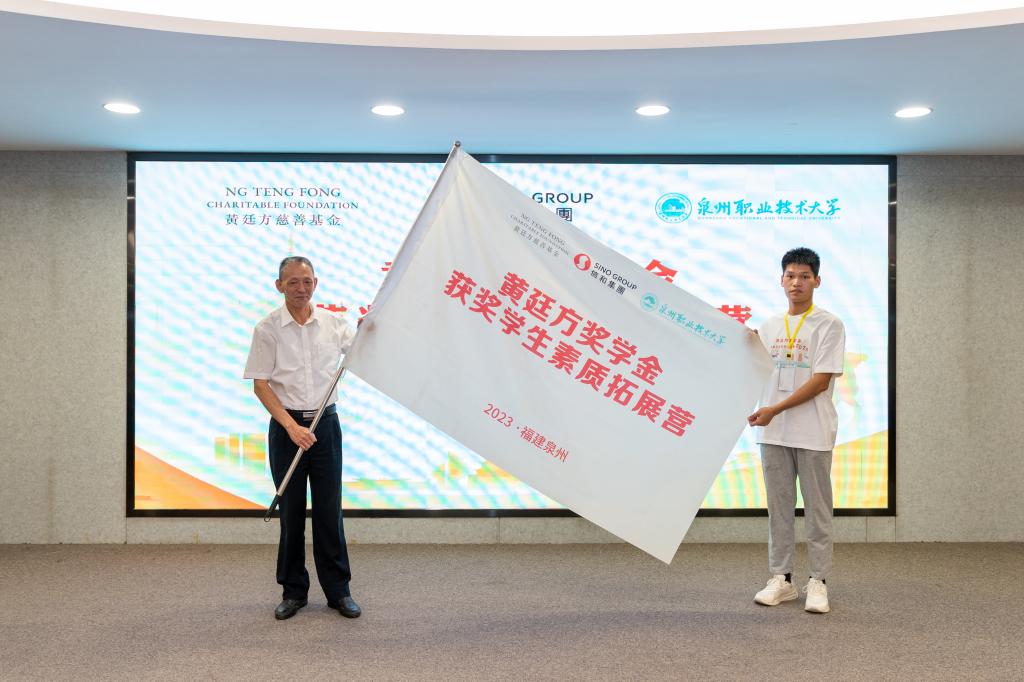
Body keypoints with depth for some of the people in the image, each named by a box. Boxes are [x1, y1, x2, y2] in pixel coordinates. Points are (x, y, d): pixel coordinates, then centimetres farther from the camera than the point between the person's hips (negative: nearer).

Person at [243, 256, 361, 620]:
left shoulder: (333, 322, 3)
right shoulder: (268, 328, -4)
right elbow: (260, 384, -7)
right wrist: (292, 426, -16)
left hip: (326, 424, 2)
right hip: (286, 427, -1)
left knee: (329, 509, 4)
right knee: (291, 511, 6)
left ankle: (338, 590, 13)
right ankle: (293, 591, 18)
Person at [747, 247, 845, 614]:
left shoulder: (829, 325, -6)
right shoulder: (769, 326, 13)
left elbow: (822, 380, -14)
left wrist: (775, 409, -19)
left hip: (812, 433, -5)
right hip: (773, 432, 6)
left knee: (817, 508, 4)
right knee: (778, 508, 10)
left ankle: (818, 582, 12)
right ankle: (781, 578, 19)